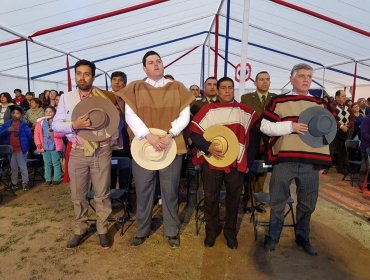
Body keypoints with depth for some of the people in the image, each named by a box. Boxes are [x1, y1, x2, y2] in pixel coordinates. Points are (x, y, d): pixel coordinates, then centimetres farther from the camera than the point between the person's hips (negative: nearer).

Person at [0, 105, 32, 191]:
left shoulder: (24, 124, -6)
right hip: (11, 149, 4)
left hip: (21, 150, -4)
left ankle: (25, 183, 11)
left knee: (23, 167, 3)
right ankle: (14, 182, 30)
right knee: (13, 167, 17)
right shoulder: (7, 124, 4)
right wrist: (7, 130, -13)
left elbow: (30, 136, -9)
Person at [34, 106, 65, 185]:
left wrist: (55, 134, -22)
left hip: (55, 146, -3)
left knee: (56, 163, 2)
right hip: (45, 146, 3)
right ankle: (48, 179, 20)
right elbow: (36, 133, 7)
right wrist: (38, 143, -2)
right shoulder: (40, 122, 7)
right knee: (47, 163, 11)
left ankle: (57, 179, 11)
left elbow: (63, 132, -7)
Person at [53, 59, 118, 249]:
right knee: (78, 195, 12)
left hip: (101, 151, -1)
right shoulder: (66, 98, 4)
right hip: (77, 152, 2)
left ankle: (102, 230, 25)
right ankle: (80, 230, 32)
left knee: (102, 194, 8)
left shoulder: (104, 97, 0)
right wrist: (74, 125, -17)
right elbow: (55, 125, 1)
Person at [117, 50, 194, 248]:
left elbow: (184, 116, 1)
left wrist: (169, 136, -13)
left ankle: (172, 231, 25)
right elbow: (130, 115, -4)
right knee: (143, 190, 9)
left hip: (172, 146, 0)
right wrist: (149, 136, -16)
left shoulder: (177, 88, 7)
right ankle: (142, 230, 29)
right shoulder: (135, 88, 5)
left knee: (170, 190, 7)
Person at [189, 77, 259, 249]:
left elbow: (254, 138, 7)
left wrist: (249, 161, 3)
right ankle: (211, 230, 30)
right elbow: (194, 134, -2)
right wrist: (208, 146, -18)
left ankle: (230, 232, 31)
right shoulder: (207, 110, 2)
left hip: (237, 163, 1)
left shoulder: (246, 112, 5)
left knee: (233, 199, 11)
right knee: (210, 198, 9)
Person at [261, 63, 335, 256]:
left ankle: (302, 237, 36)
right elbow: (265, 126, -4)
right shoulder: (278, 101, 1)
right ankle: (272, 237, 26)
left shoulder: (320, 104, 13)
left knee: (308, 203, 15)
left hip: (311, 162, 4)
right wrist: (290, 126, -14)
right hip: (284, 160, -3)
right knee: (278, 201, 8)